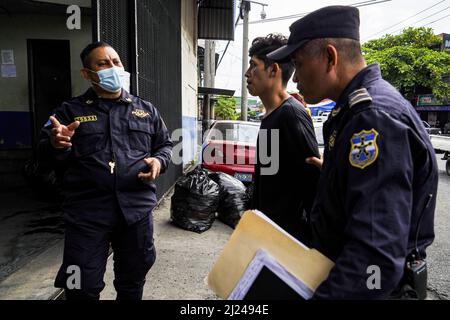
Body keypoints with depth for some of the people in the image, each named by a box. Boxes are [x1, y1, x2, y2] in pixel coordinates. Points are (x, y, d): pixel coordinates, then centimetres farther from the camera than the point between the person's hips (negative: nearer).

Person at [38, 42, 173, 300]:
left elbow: (166, 144, 18)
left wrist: (159, 161, -4)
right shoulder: (71, 111, 5)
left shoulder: (146, 110, 12)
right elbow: (43, 154, 1)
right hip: (87, 212, -2)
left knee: (132, 283, 18)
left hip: (137, 209, 2)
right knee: (83, 289, 5)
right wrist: (55, 144, -22)